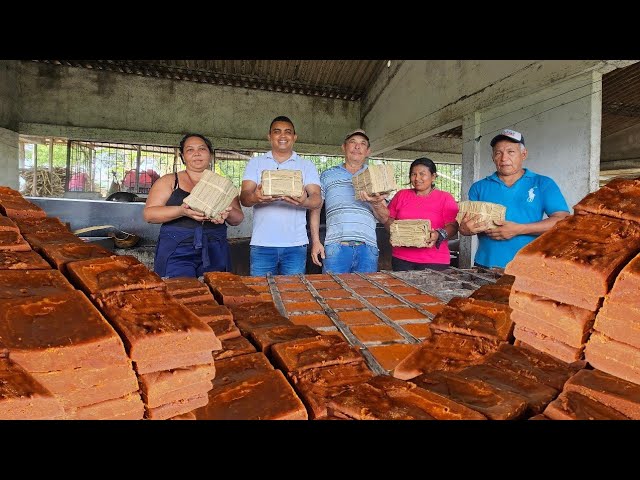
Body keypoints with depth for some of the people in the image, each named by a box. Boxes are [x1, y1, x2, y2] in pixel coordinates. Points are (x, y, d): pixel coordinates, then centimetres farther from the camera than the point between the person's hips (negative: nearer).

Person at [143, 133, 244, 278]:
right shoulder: (169, 181, 7)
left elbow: (238, 218, 11)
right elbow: (149, 214, -3)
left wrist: (227, 213, -13)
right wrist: (181, 211, -19)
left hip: (215, 254, 2)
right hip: (177, 253, -2)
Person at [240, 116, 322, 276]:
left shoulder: (307, 166, 10)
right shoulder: (255, 163, 11)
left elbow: (317, 199, -2)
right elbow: (244, 198, 1)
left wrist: (304, 201, -26)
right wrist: (255, 197, -24)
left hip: (296, 244, 0)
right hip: (262, 244, 0)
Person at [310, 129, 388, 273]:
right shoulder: (328, 175, 12)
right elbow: (315, 209, 11)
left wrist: (376, 204, -11)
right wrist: (315, 241, 1)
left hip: (367, 247, 2)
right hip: (335, 246, -1)